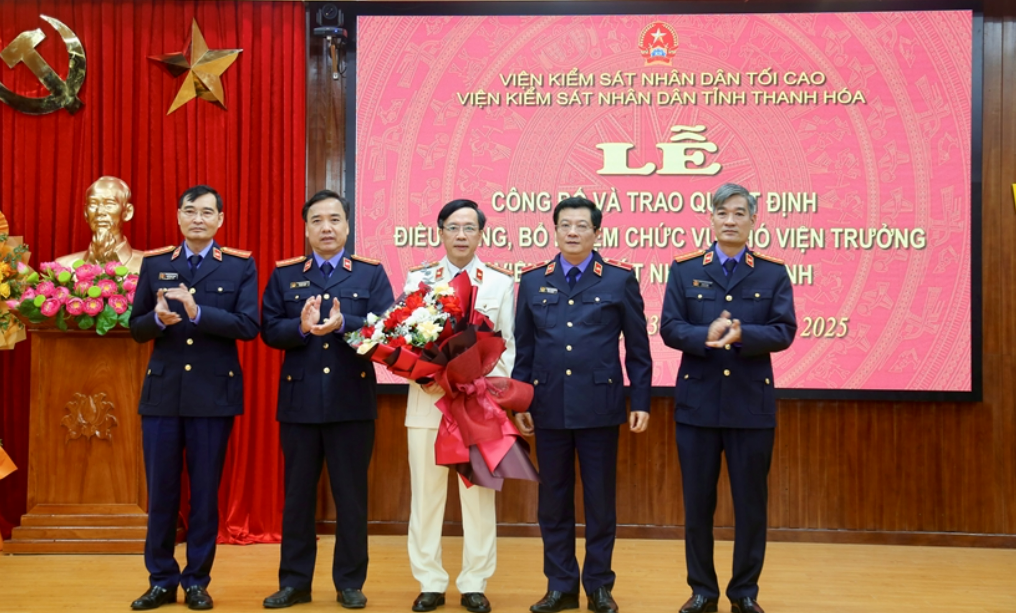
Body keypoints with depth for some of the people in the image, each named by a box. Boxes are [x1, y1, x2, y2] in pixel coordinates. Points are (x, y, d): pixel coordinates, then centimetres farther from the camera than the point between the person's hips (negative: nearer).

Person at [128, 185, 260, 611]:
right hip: (162, 392, 2)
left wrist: (198, 313, -23)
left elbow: (249, 326, -11)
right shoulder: (154, 264, 8)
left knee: (205, 491, 6)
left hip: (214, 394, -2)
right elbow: (136, 328, 7)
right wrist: (158, 318, -15)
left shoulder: (240, 266, 1)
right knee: (160, 491, 8)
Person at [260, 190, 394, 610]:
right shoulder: (284, 275, 8)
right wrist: (302, 326, -18)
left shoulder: (371, 273, 4)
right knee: (297, 494, 9)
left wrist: (342, 324, -21)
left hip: (352, 400, -1)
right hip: (299, 400, 2)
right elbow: (270, 331, 1)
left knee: (351, 495, 5)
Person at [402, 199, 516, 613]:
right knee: (425, 493, 4)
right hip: (427, 400, 1)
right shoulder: (418, 279, 7)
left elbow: (507, 346, 4)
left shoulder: (501, 282, 6)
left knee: (478, 494, 4)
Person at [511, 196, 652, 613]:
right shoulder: (533, 281, 8)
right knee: (553, 500, 8)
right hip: (548, 407, 2)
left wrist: (642, 401, -2)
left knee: (600, 500, 6)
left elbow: (637, 347, 2)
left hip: (599, 405, -2)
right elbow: (523, 349, 9)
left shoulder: (621, 279, 2)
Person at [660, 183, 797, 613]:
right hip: (697, 401, 1)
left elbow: (783, 331, -5)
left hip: (752, 403, 0)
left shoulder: (773, 273, 4)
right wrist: (705, 336, -22)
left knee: (751, 501, 6)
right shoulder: (684, 269, 5)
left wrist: (742, 335, -23)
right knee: (697, 501, 7)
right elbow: (670, 328, -2)